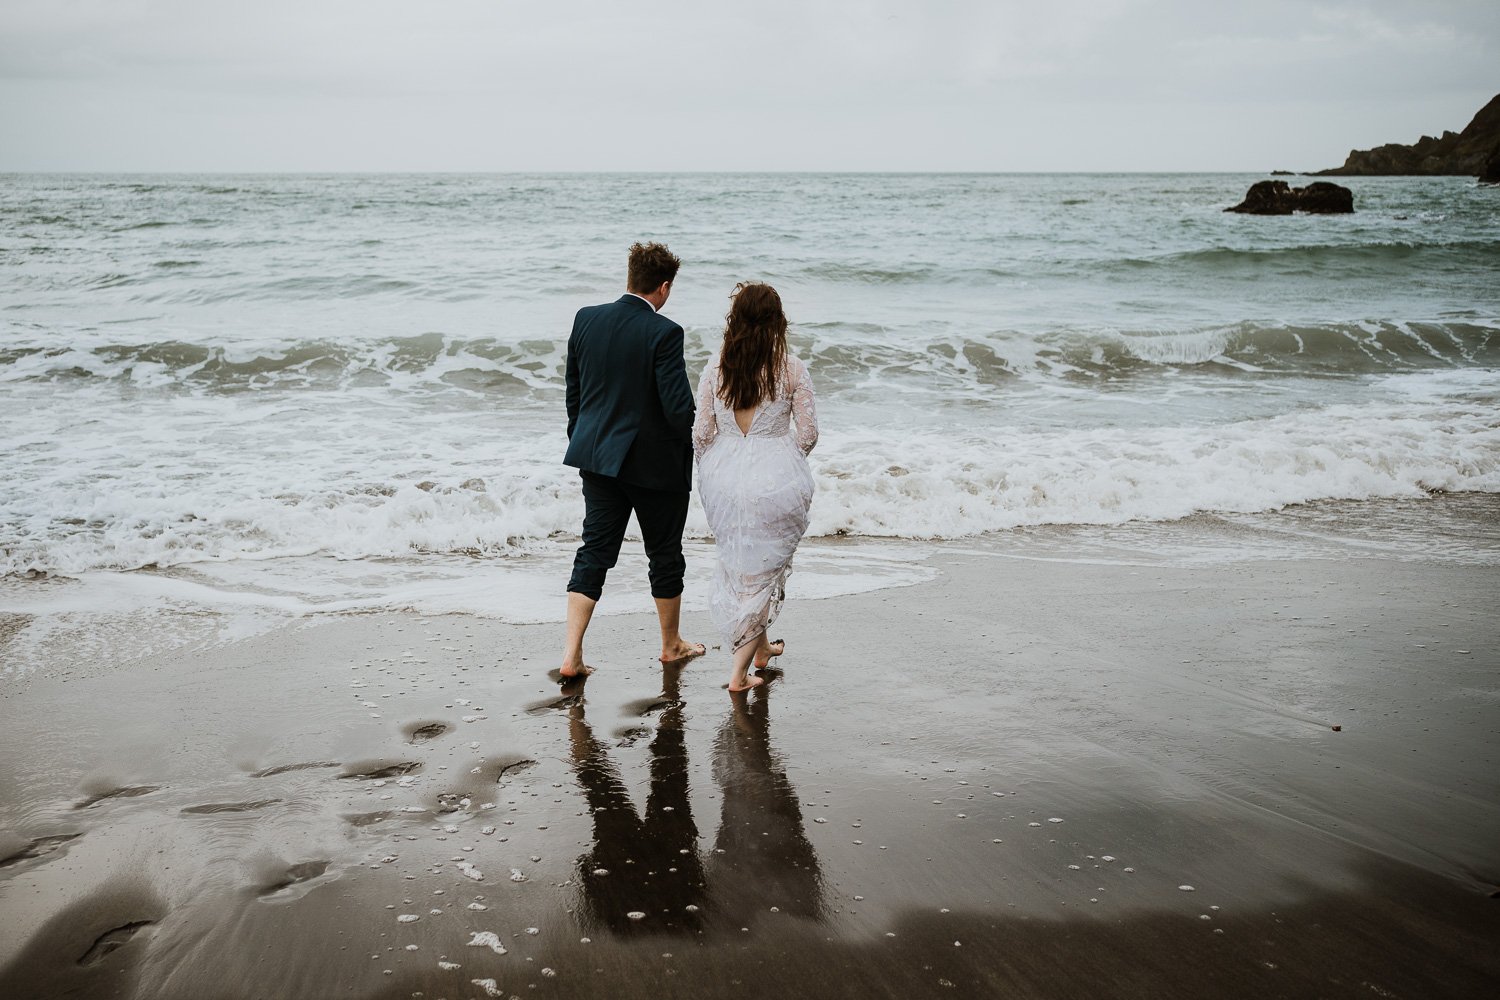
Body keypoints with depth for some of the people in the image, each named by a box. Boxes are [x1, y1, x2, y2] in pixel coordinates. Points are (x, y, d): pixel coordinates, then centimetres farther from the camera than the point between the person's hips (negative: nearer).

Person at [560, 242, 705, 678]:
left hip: (598, 457, 5)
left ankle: (571, 654, 0)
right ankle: (671, 644, 30)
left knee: (594, 552, 8)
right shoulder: (664, 333, -18)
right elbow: (679, 407, -21)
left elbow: (573, 392, 8)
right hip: (655, 462, -5)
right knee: (665, 554, 14)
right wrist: (690, 446, 0)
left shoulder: (586, 319, -1)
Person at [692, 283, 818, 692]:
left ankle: (760, 646, 39)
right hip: (776, 479, -3)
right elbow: (808, 434, -6)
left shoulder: (716, 368, -4)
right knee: (764, 567, 10)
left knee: (738, 563, 23)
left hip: (724, 476, 3)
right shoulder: (791, 369, -10)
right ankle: (740, 670, 6)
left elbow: (701, 433, -1)